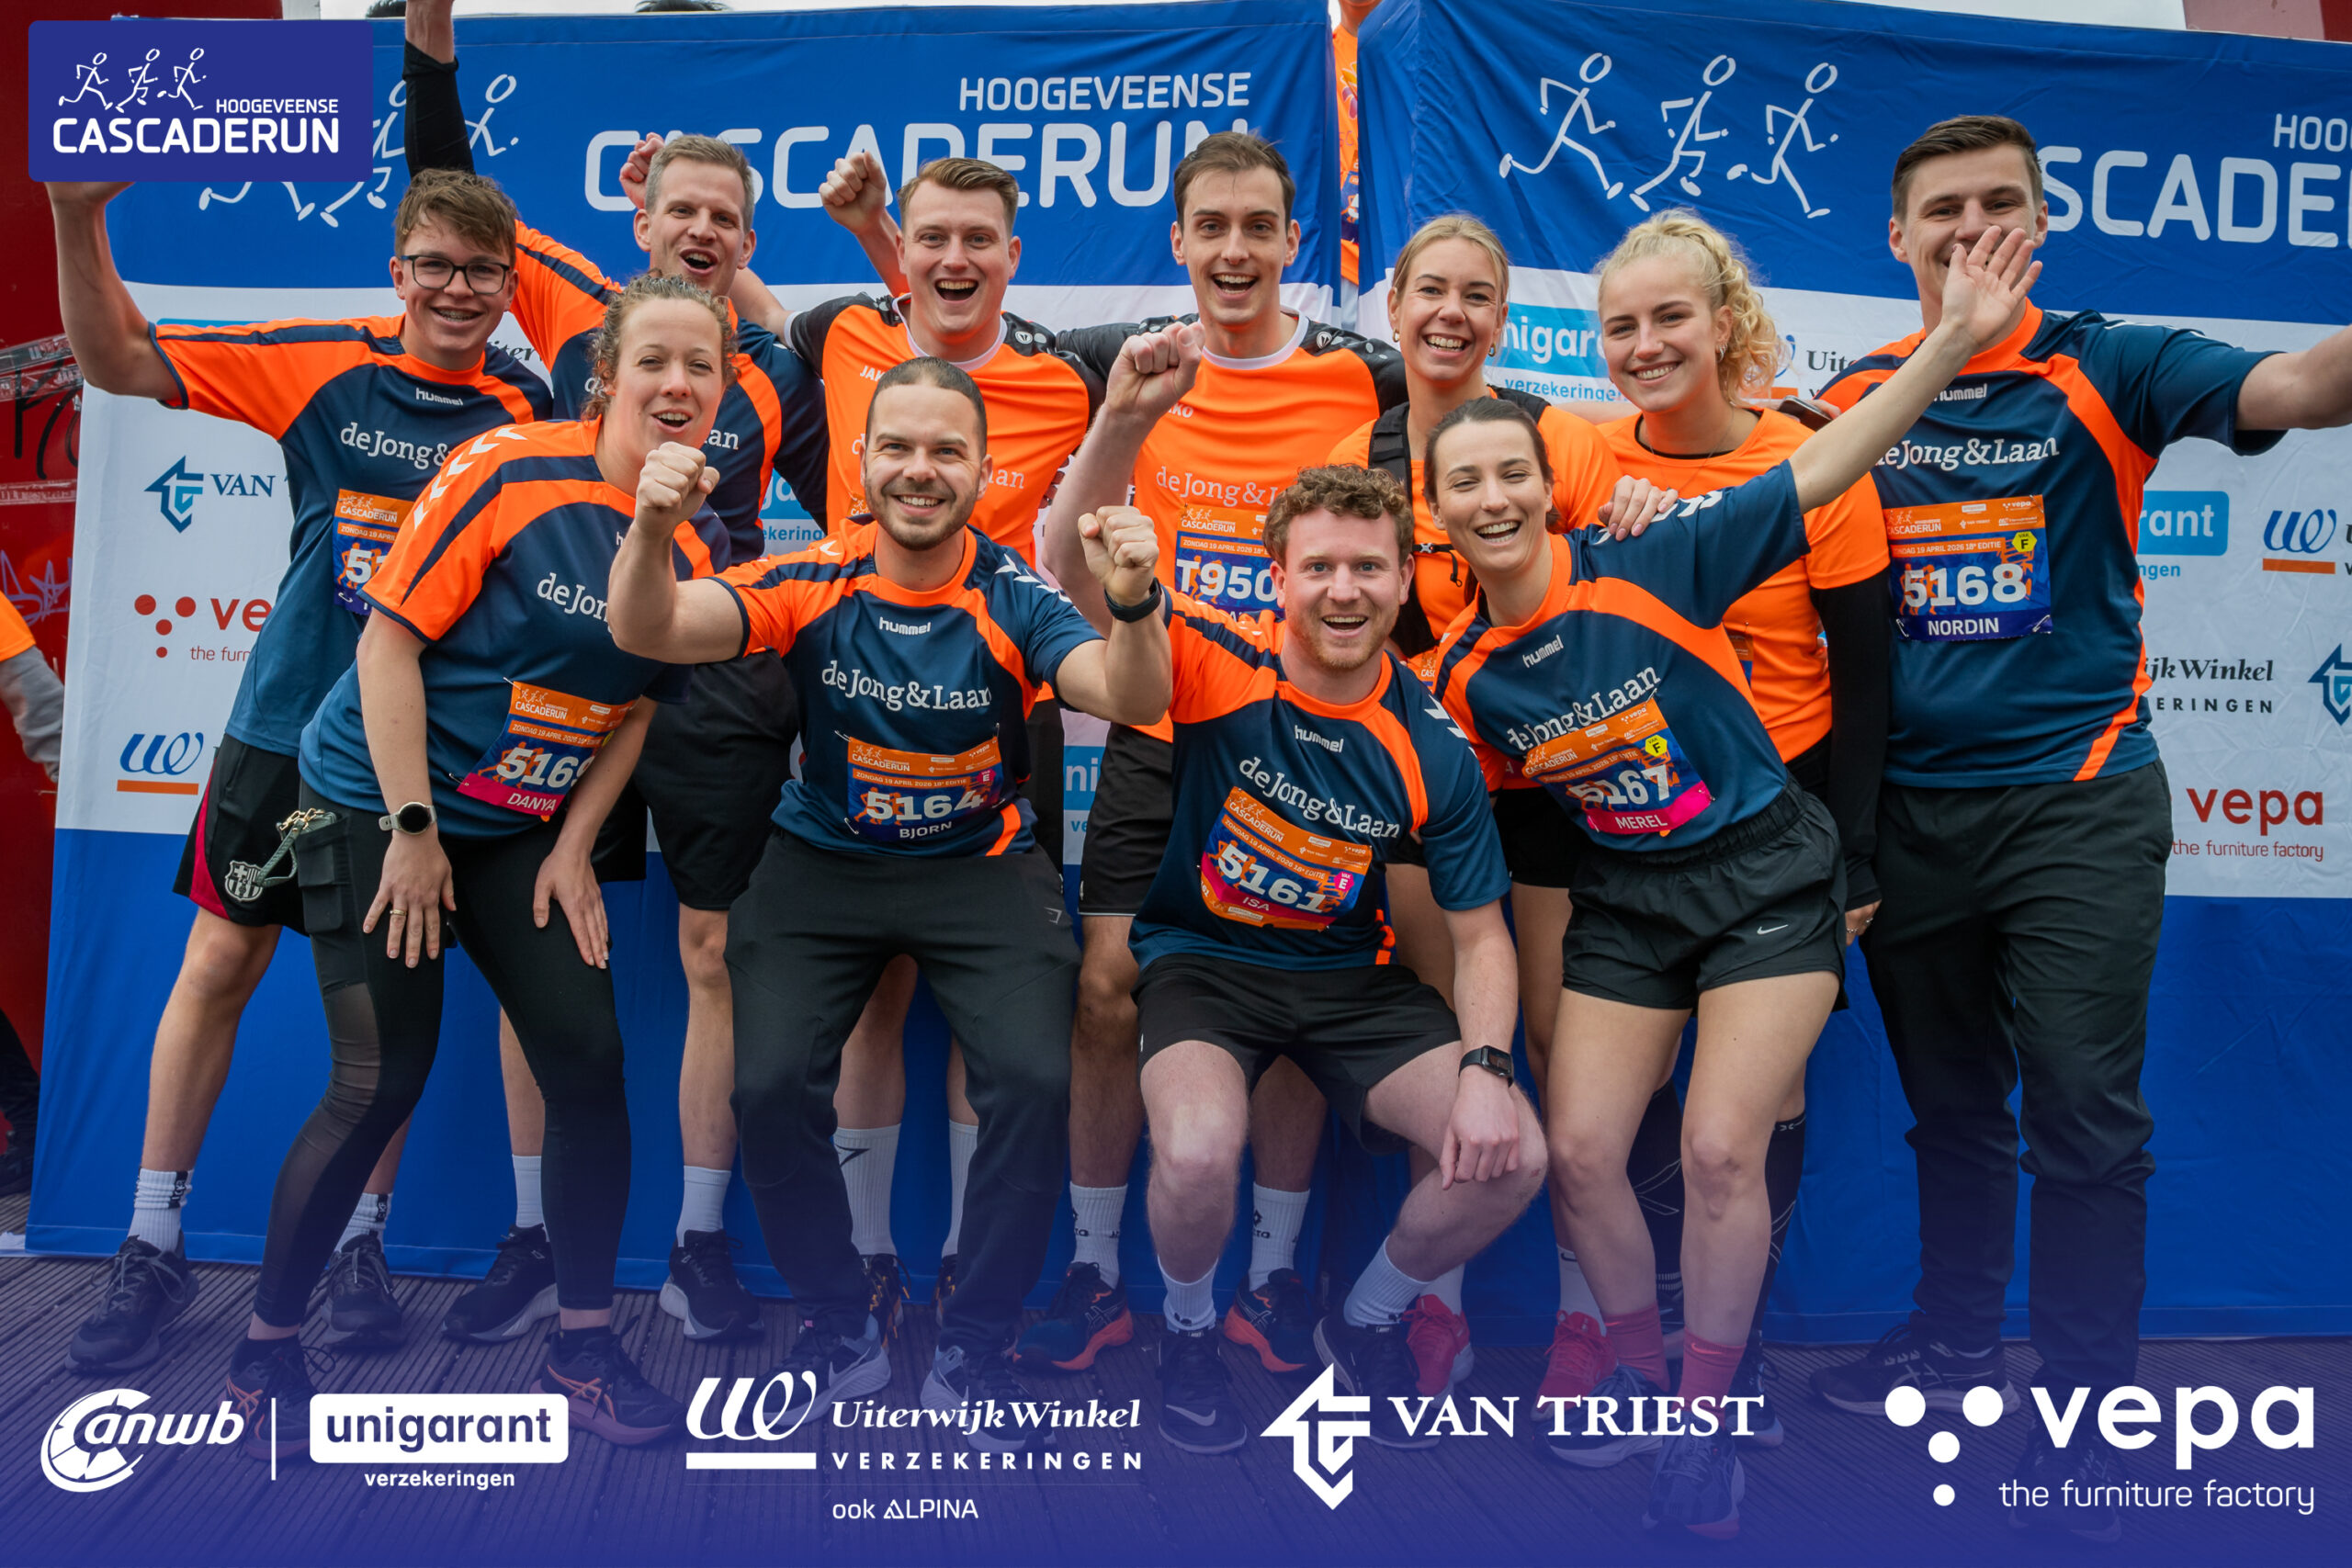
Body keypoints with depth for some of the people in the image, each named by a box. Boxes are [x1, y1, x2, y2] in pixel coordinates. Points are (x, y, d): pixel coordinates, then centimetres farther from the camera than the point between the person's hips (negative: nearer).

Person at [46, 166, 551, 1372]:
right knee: (217, 966, 6)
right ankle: (152, 1248, 21)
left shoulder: (528, 412, -1)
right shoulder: (323, 363, -2)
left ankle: (361, 1249, 23)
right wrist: (78, 218, -12)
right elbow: (118, 360, 0)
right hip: (288, 724, 0)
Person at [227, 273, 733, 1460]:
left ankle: (582, 1350, 13)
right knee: (380, 1086, -5)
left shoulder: (699, 535, 1)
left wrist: (572, 849, 1)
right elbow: (390, 640, -15)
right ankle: (264, 1349, 17)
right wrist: (412, 830, -16)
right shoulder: (510, 470, -16)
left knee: (589, 1062, -4)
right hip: (381, 803, -5)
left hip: (525, 830, 5)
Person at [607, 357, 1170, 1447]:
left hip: (982, 866, -1)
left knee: (1034, 1080, -21)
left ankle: (974, 1353, 2)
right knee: (771, 1083, -17)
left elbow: (1133, 699, -25)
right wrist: (649, 529, -41)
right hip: (823, 863, 1)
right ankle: (840, 1328, 9)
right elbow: (646, 632, -20)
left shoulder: (1013, 599, -11)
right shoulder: (813, 585, -9)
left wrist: (1132, 607, -46)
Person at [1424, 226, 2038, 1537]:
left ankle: (1711, 1417, 10)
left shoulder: (1648, 571, -16)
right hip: (1628, 900, 5)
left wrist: (1955, 340, -25)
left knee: (1722, 1147, -11)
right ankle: (1642, 1369, 26)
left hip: (1768, 879, -4)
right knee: (1582, 1147, -1)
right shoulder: (1466, 673, -2)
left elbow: (1822, 472, -18)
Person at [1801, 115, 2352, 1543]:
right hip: (1910, 809, 3)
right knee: (1951, 1110, 16)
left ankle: (2083, 1416, 12)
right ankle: (1957, 1346, 34)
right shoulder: (1853, 399, 8)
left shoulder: (2106, 368, 0)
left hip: (2076, 800, -3)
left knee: (2086, 1118, -3)